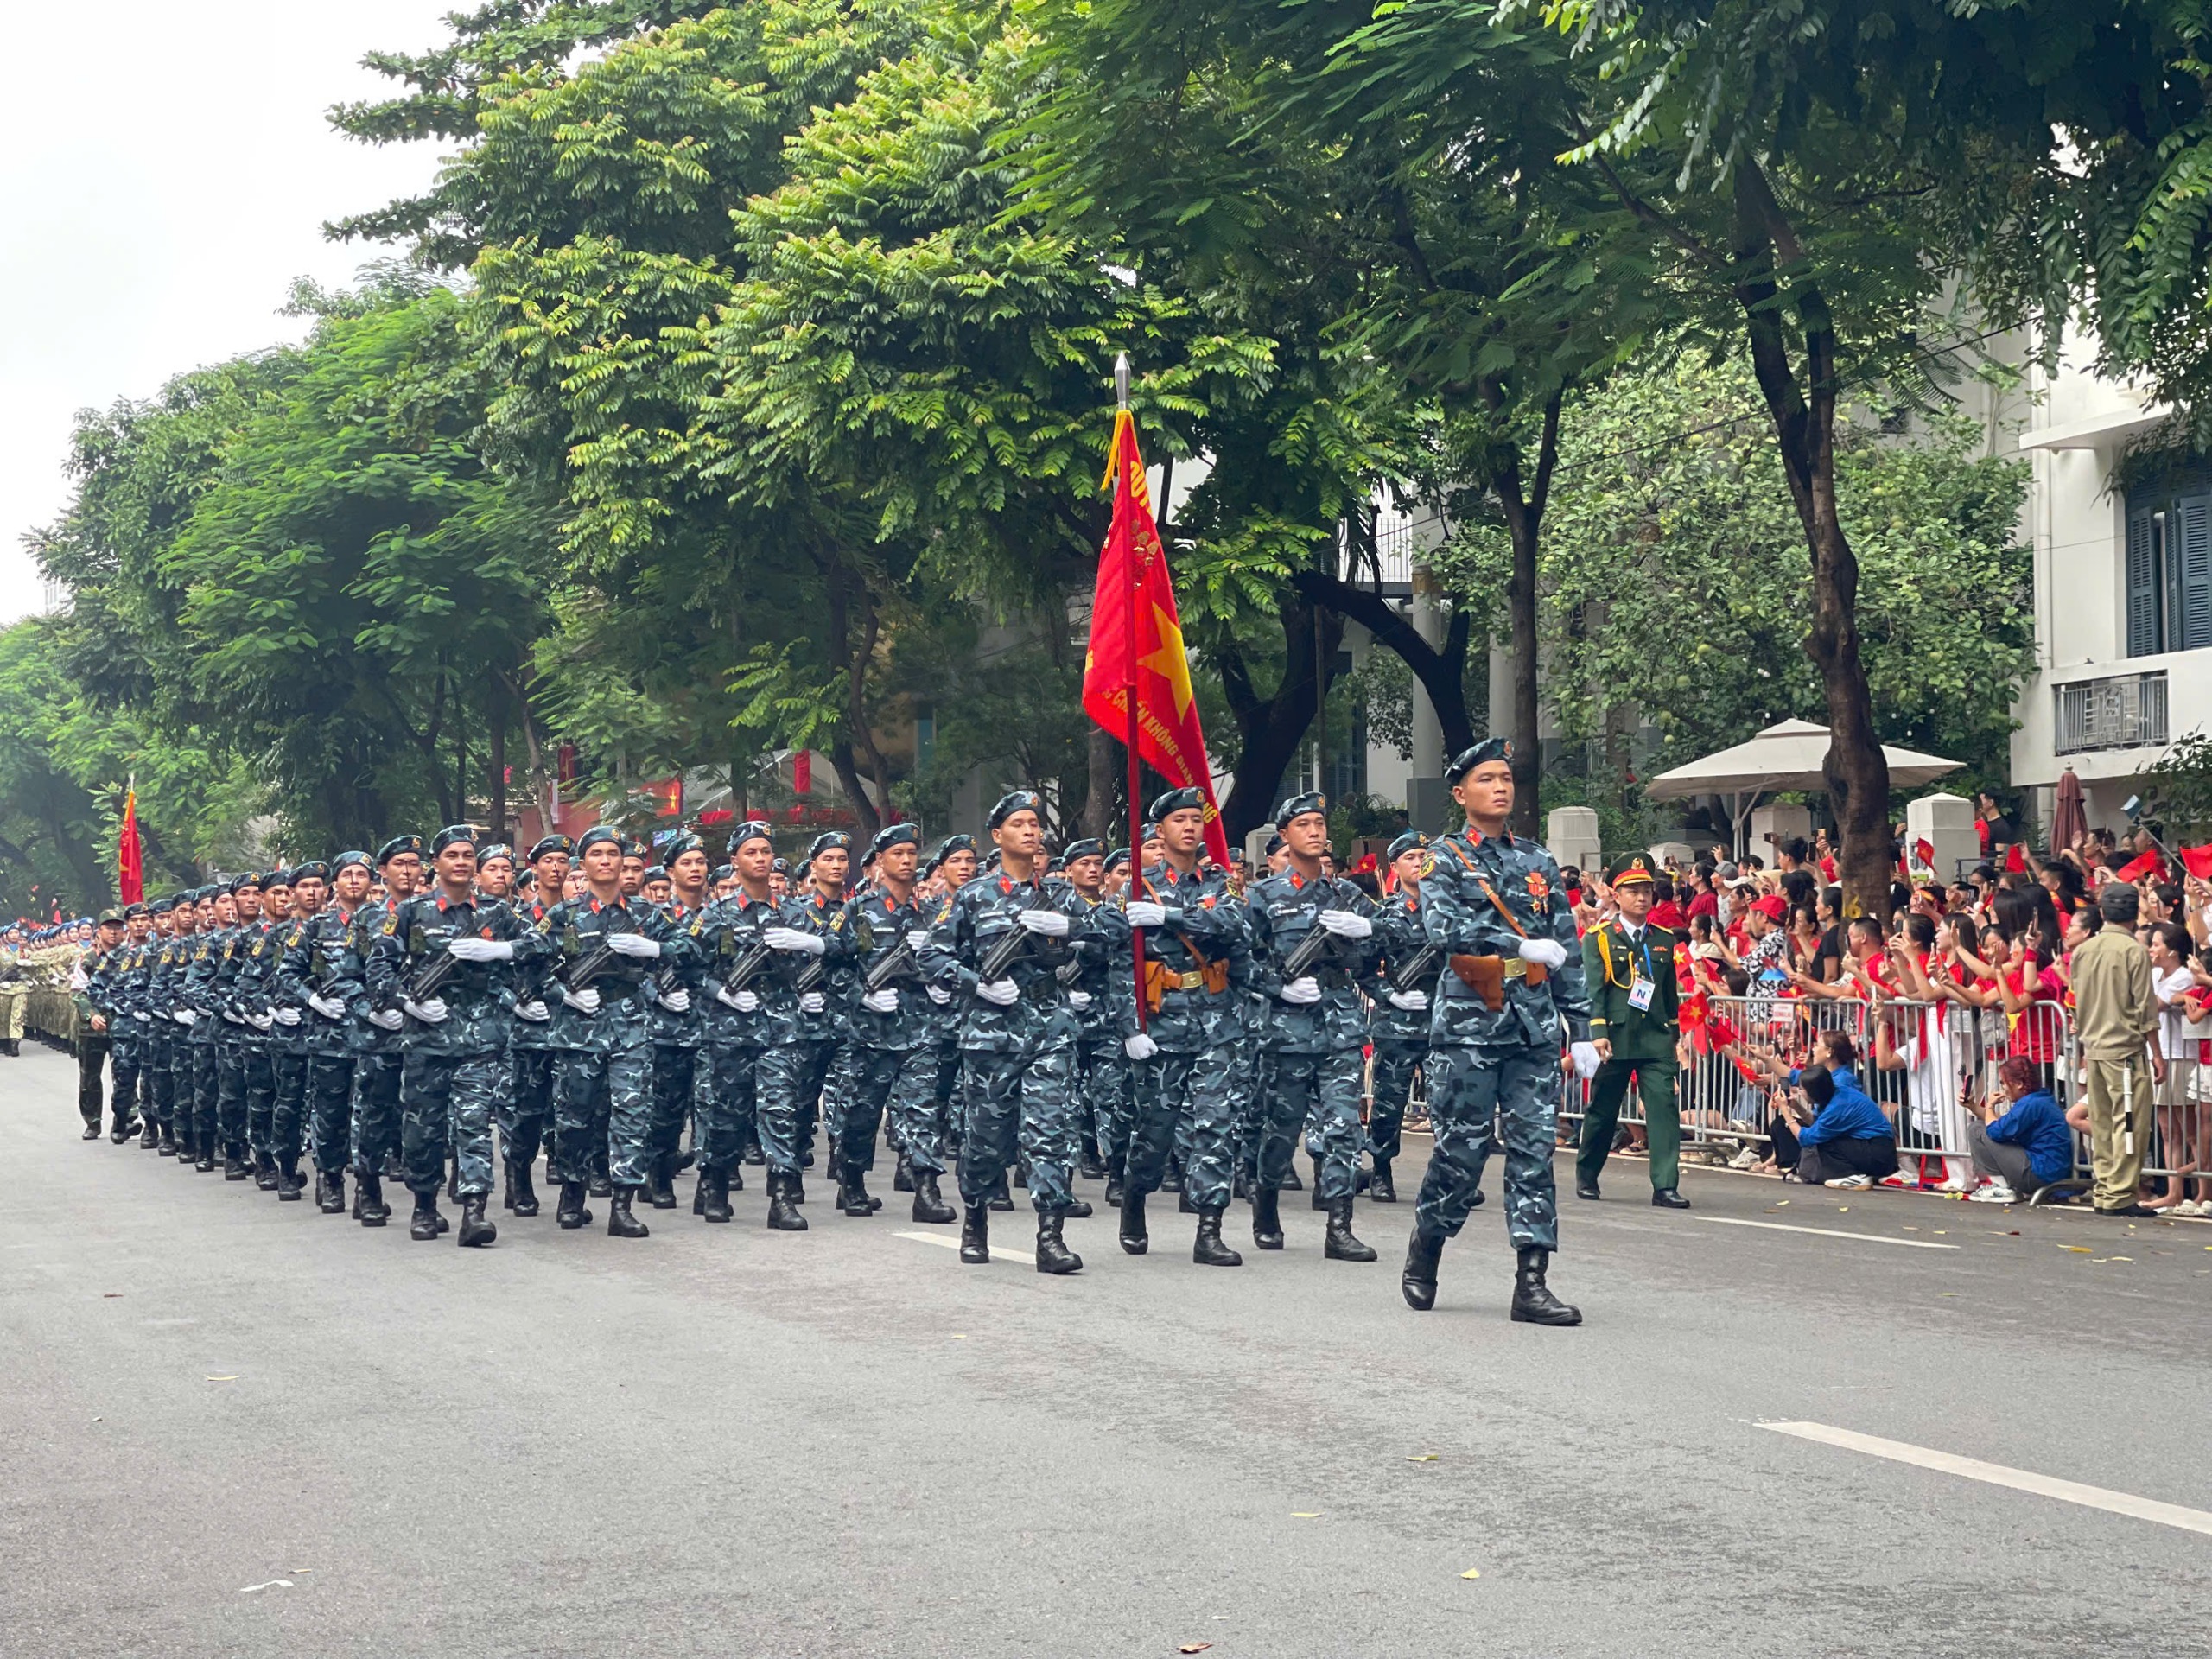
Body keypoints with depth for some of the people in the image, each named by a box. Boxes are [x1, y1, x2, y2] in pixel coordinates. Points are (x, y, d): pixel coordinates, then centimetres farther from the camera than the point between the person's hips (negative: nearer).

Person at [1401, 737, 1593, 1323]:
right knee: (1462, 1149, 0)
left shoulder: (1539, 862, 15)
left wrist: (1581, 1031, 10)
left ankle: (1531, 1284, 0)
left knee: (1535, 1150, -1)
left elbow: (1567, 951, 15)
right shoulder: (1445, 860, 2)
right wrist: (1522, 945, -20)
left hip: (1535, 1027, 4)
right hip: (1470, 1026, -4)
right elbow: (1446, 928, -16)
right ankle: (1423, 1254, 23)